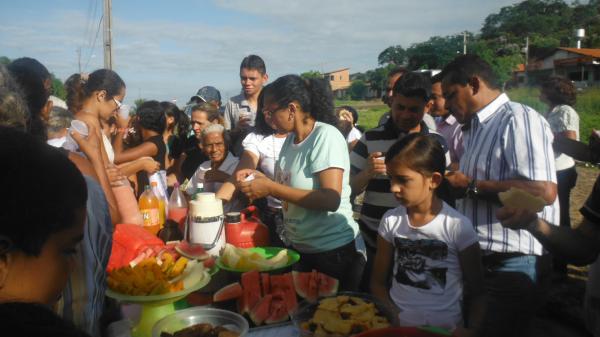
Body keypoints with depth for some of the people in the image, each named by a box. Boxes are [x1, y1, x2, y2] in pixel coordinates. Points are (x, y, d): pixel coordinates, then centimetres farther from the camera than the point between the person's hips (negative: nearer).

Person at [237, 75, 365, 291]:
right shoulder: (290, 139, 5)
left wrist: (270, 188, -25)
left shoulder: (326, 136, -18)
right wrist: (261, 179, -3)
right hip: (300, 249, 7)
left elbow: (331, 200, -26)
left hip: (335, 251, -7)